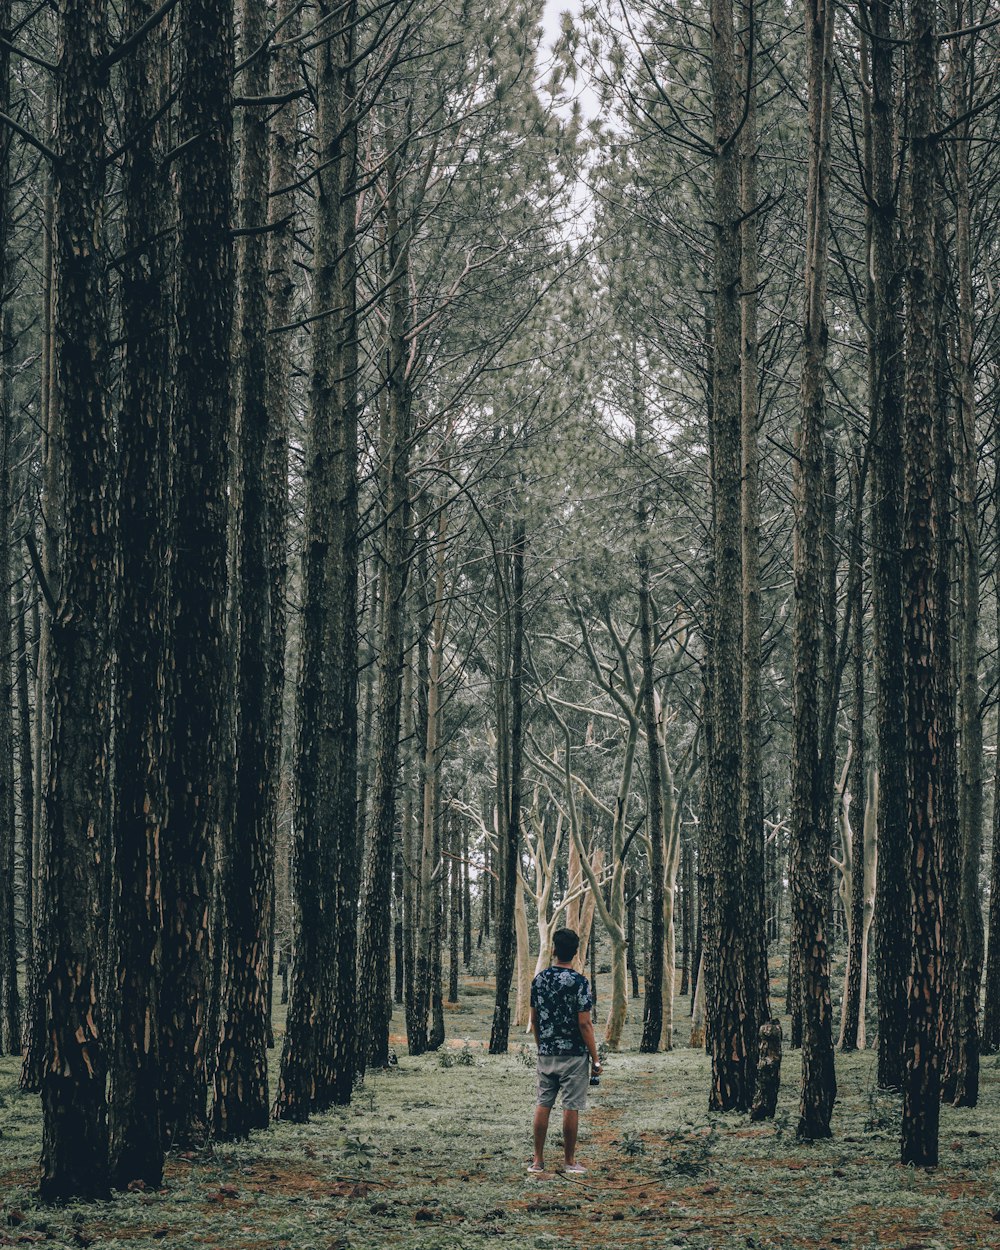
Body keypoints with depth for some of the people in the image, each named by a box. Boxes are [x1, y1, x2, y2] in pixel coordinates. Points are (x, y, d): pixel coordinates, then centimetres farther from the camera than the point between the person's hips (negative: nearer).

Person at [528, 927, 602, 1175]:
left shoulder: (539, 979, 2)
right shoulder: (579, 982, -13)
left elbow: (534, 1019, 9)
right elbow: (584, 1023, -14)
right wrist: (595, 1059, -7)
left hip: (546, 1054, 5)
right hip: (573, 1055, -5)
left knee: (543, 1104, 10)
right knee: (571, 1107, 2)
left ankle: (538, 1160, 12)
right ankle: (569, 1162, 7)